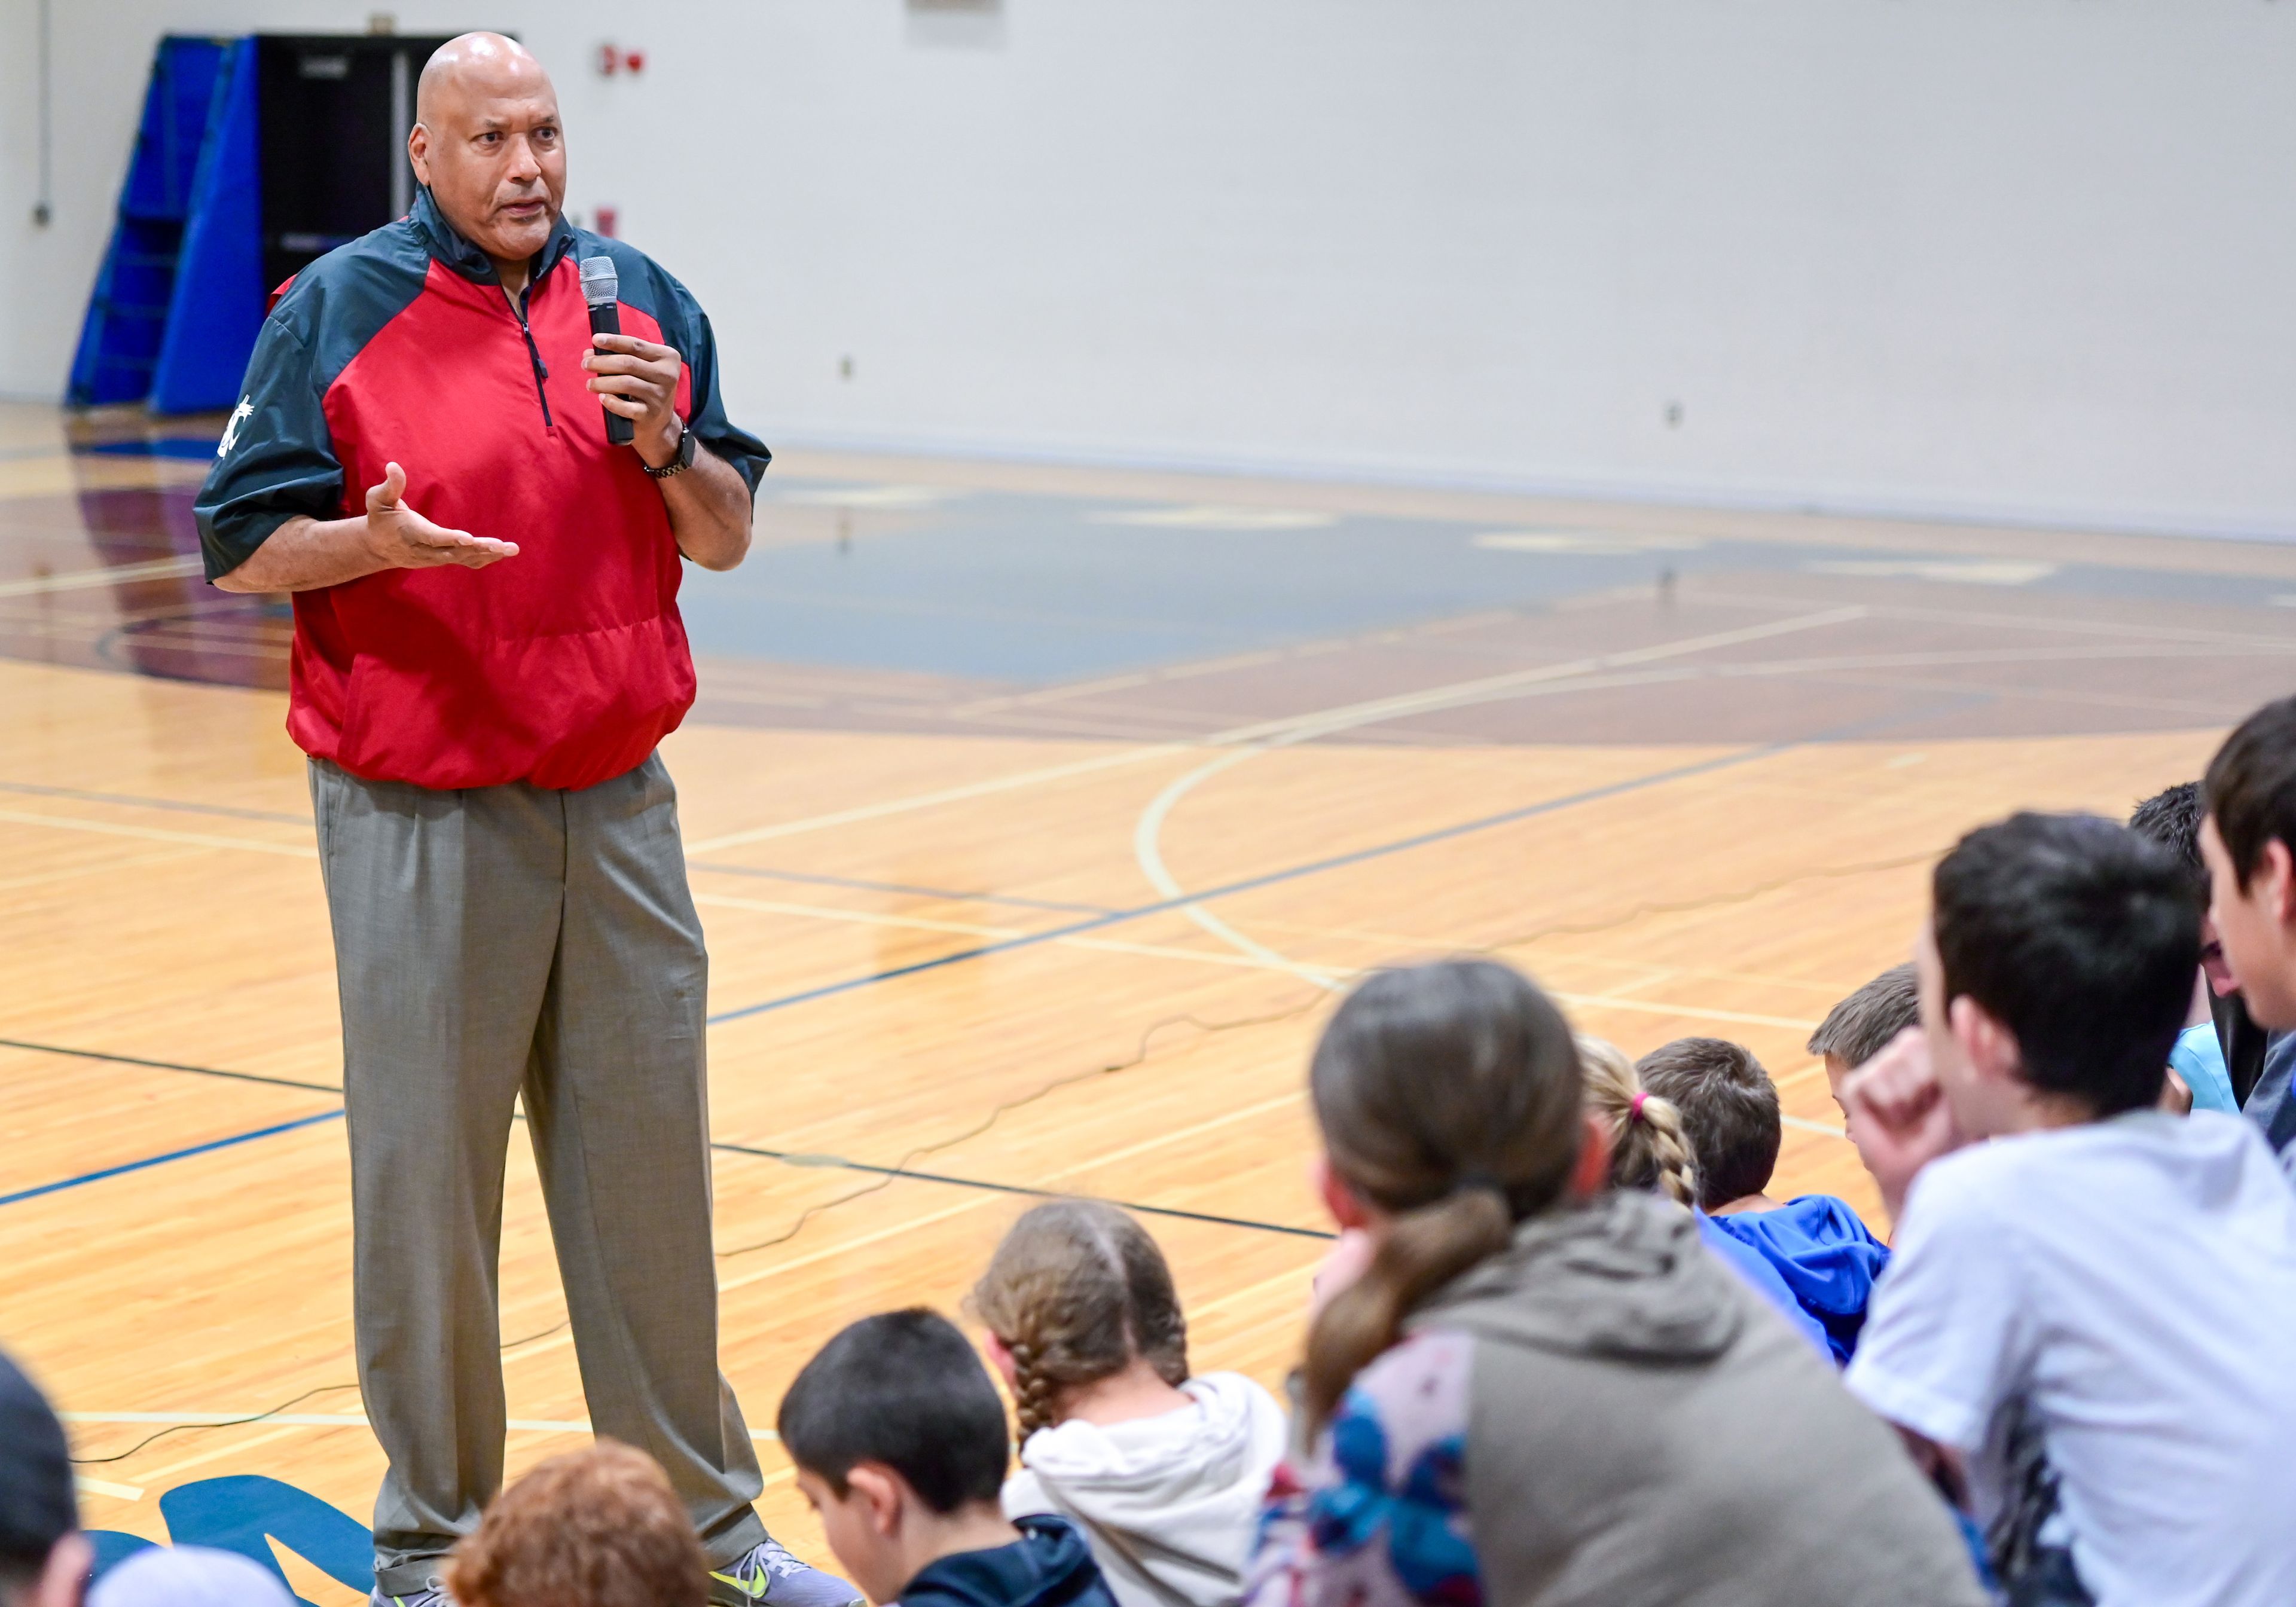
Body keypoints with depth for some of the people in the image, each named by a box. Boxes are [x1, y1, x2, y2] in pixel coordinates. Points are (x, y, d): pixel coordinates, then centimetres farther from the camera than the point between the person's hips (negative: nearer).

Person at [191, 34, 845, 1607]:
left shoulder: (640, 299, 9)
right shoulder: (338, 311, -3)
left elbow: (725, 537, 12)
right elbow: (242, 546, -3)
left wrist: (666, 441, -8)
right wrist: (376, 541, -22)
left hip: (616, 804, 4)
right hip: (421, 817, -4)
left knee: (649, 1161, 10)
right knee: (426, 1177, 0)